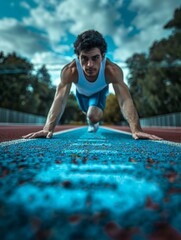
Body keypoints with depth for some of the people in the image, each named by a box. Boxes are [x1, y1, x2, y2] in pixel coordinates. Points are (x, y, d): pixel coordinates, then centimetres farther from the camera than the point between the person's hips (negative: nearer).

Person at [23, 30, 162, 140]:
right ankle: (93, 122, 67)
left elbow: (125, 100, -50)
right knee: (89, 114, 26)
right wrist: (48, 129, -63)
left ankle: (94, 121, 18)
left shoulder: (112, 70, -44)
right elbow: (60, 100, -50)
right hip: (81, 91, 1)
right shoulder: (69, 71, -44)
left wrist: (136, 130, -62)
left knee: (94, 116, -23)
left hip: (100, 91, -1)